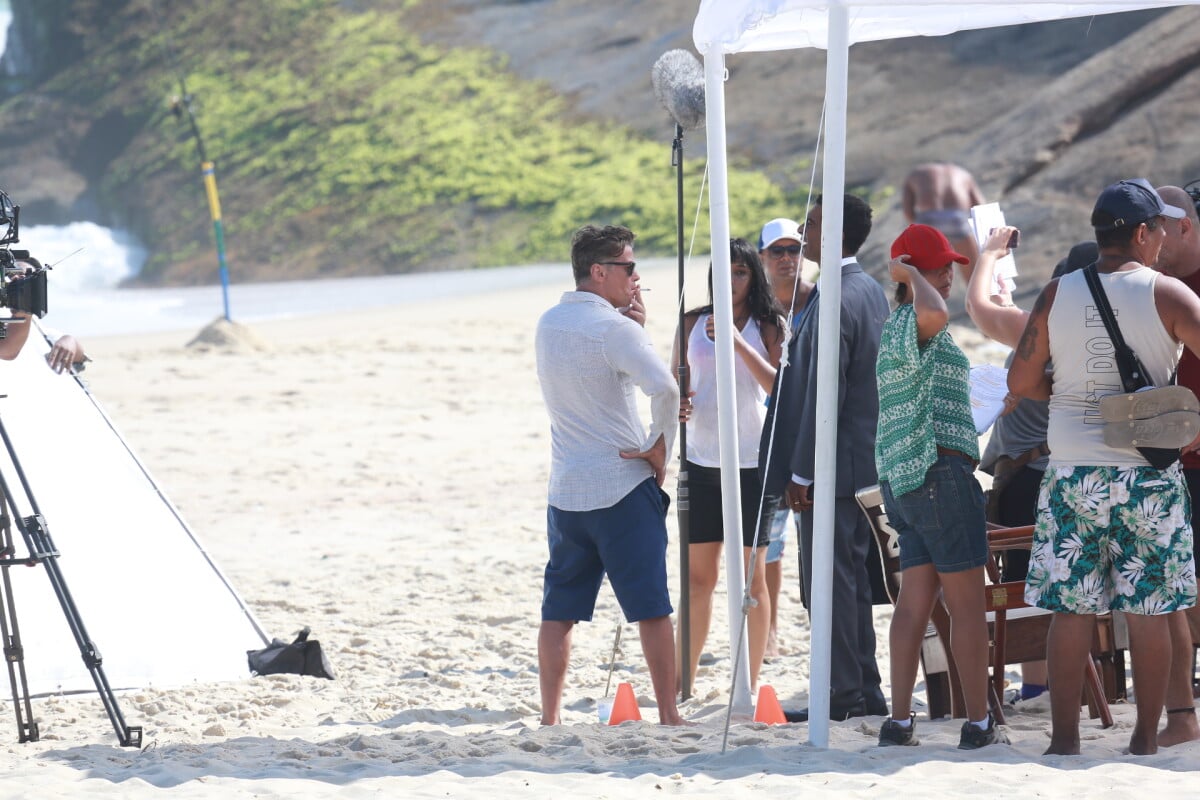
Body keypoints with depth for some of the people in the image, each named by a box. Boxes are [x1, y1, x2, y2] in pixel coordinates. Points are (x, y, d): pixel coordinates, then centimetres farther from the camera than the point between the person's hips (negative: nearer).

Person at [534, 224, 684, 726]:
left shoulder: (548, 324, 10)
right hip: (624, 485, -6)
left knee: (559, 610, 8)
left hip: (565, 491, 6)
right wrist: (660, 447, -11)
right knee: (652, 607, 0)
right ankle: (668, 714, 1)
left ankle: (549, 718, 7)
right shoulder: (614, 328, -13)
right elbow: (664, 388, -26)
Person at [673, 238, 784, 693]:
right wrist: (675, 405, -6)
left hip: (751, 463, -3)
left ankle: (751, 685, 6)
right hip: (701, 462, 3)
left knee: (751, 577, -1)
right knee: (697, 577, 6)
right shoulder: (693, 323, 10)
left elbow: (778, 386, -13)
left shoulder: (768, 327, 0)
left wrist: (738, 343, -22)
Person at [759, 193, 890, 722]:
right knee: (854, 578, 14)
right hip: (867, 460, 10)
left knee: (830, 581, -4)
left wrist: (801, 472, -17)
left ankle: (842, 695, -1)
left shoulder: (833, 302, -19)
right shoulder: (872, 291, 12)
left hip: (833, 463, -10)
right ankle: (865, 692, 19)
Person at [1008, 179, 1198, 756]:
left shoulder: (1056, 296, 2)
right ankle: (1145, 738, 8)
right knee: (1148, 611, 5)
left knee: (1071, 609, 5)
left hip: (1073, 472, 2)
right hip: (1148, 472, -2)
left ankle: (1064, 738, 6)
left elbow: (1020, 382, 4)